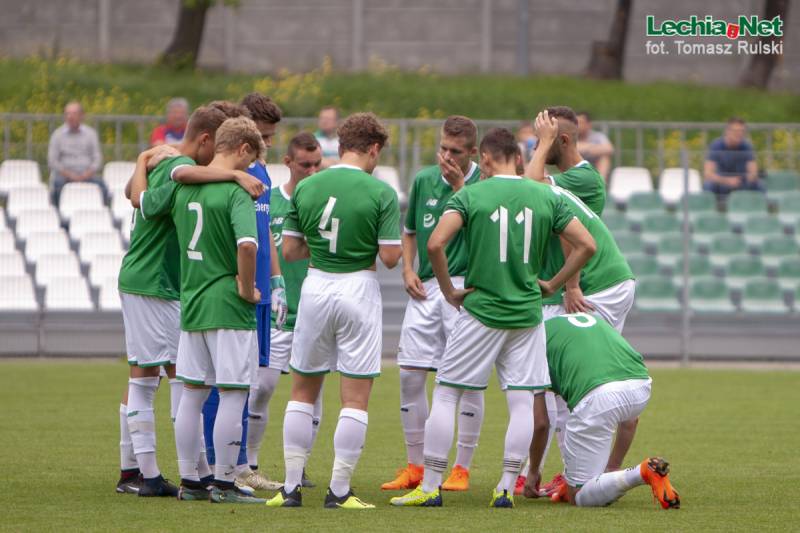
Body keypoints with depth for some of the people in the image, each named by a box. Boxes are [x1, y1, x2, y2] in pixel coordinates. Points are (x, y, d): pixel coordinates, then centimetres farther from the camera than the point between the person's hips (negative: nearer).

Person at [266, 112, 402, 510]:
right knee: (355, 398, 2)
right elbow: (390, 257, -12)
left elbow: (290, 250, 3)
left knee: (302, 391, 14)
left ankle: (292, 486, 12)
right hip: (358, 290, -3)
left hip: (315, 288, 3)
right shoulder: (381, 193, -10)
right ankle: (339, 490, -1)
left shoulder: (306, 188, 1)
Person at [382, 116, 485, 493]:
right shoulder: (424, 181, 10)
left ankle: (462, 468, 6)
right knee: (410, 375, 1)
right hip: (425, 290, 5)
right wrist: (408, 270, 7)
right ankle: (415, 466, 11)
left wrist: (460, 186, -21)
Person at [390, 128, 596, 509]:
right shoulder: (546, 197, 4)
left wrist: (449, 291, -4)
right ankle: (506, 488, 4)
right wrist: (552, 285, 11)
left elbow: (435, 243, -17)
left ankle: (430, 487, 5)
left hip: (480, 310, -2)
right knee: (522, 402, 7)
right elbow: (586, 245, 3)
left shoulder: (470, 195, -5)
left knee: (445, 395, 5)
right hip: (527, 314, 3)